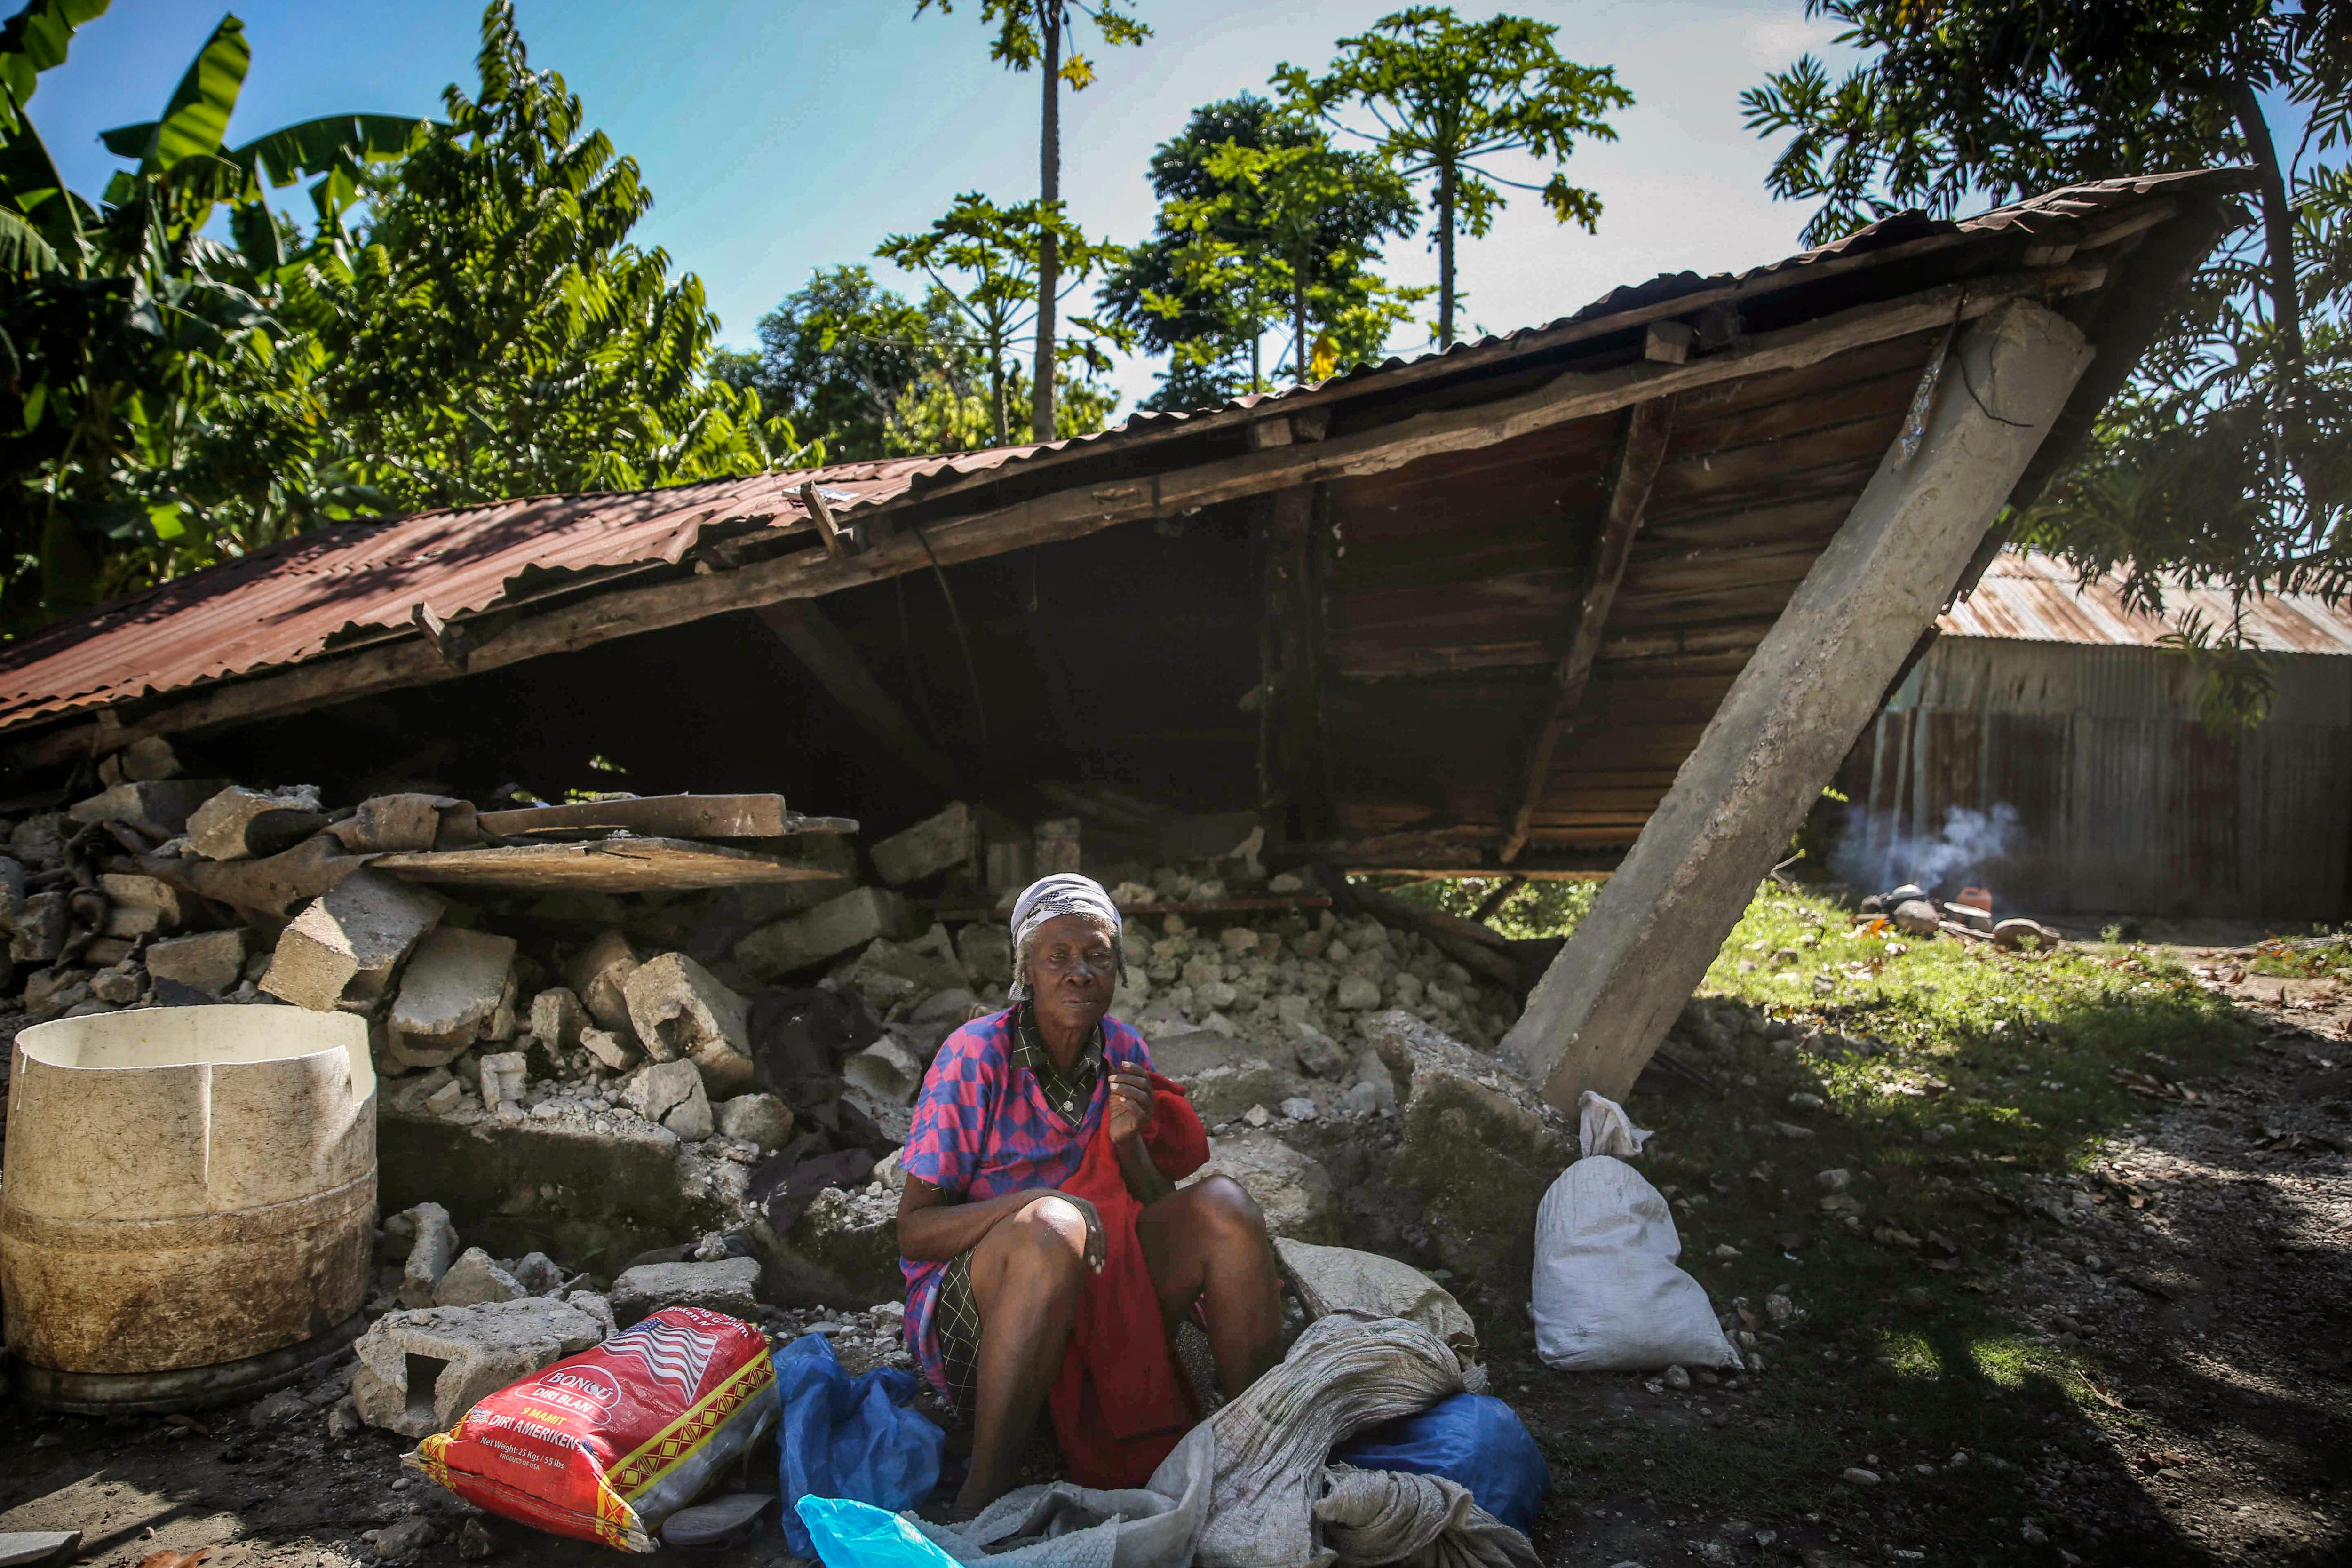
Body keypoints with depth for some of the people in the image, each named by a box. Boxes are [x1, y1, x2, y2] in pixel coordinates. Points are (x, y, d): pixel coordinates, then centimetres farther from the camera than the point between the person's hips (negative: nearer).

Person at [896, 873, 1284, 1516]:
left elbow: (1157, 1212, 5)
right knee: (1055, 1224, -37)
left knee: (1222, 1205, -18)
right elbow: (913, 1230, -13)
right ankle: (980, 1503, -31)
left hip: (1094, 1295, 5)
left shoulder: (1125, 1053, 2)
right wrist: (1036, 1202, -30)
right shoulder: (976, 1055, -13)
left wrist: (1129, 1144, -16)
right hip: (970, 1313, -4)